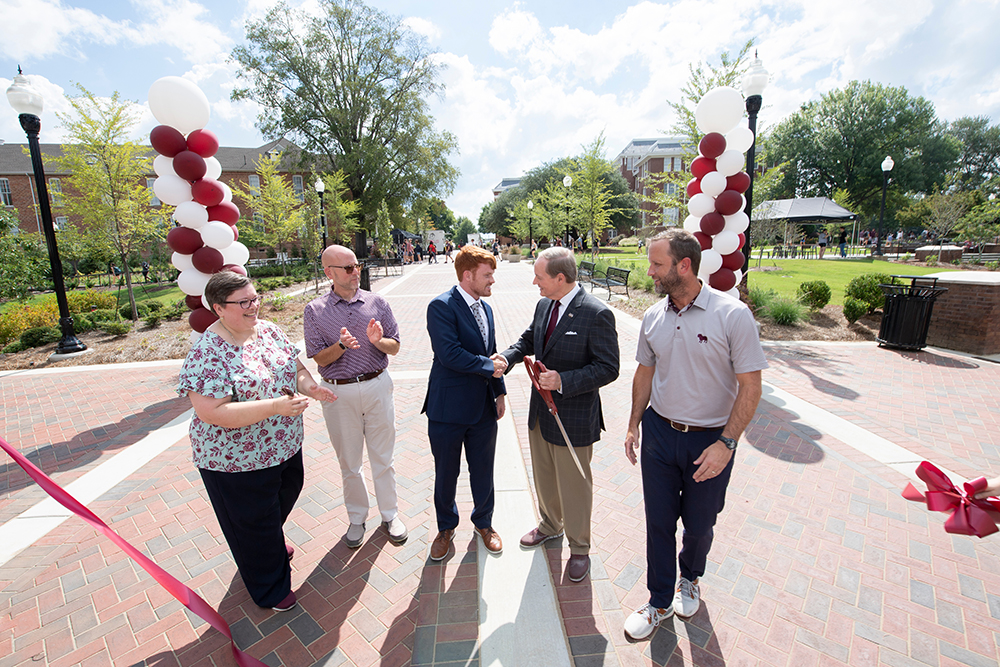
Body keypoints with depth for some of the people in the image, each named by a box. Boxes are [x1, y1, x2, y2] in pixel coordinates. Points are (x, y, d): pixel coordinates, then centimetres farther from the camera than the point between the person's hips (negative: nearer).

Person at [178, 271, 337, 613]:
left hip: (285, 445, 7)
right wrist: (274, 406, -35)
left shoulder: (269, 330, -3)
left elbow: (296, 367, 4)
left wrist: (308, 385, -18)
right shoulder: (206, 353, -23)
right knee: (253, 524, 15)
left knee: (285, 497, 29)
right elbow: (211, 412, -28)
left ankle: (271, 544, 60)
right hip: (238, 461, -7)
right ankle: (270, 589, 39)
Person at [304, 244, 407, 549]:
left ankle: (390, 514, 31)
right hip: (338, 392, 0)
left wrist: (377, 341, -19)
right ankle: (357, 518, 35)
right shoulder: (314, 310, -1)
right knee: (349, 462, 14)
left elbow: (395, 347, 2)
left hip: (377, 387, 1)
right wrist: (342, 345, -22)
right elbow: (319, 358, -3)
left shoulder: (377, 303, 0)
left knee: (383, 458, 12)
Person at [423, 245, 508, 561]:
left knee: (483, 471, 19)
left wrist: (499, 392, 12)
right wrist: (489, 366, -17)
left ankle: (484, 522, 44)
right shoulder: (441, 306, -14)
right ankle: (446, 528, 40)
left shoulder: (485, 308, 9)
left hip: (483, 407, 6)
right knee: (446, 475, 15)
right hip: (449, 408, -5)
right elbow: (449, 353, -25)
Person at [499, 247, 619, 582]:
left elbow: (608, 369, -20)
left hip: (574, 418, -7)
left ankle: (579, 548, 39)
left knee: (574, 484, 13)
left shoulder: (597, 314, -21)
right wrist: (505, 358, -5)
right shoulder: (543, 305, 1)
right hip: (540, 410, 7)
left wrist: (564, 381, -29)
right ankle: (550, 525, 53)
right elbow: (528, 340, 14)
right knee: (544, 476, 26)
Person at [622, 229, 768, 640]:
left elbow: (750, 386, -13)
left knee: (698, 524, 17)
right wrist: (634, 426, 8)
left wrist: (725, 443, -18)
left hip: (709, 440, -3)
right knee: (659, 521, 13)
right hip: (659, 432, 3)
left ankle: (689, 578, 49)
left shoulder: (732, 315, -15)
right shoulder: (653, 317, -2)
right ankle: (660, 601, 36)